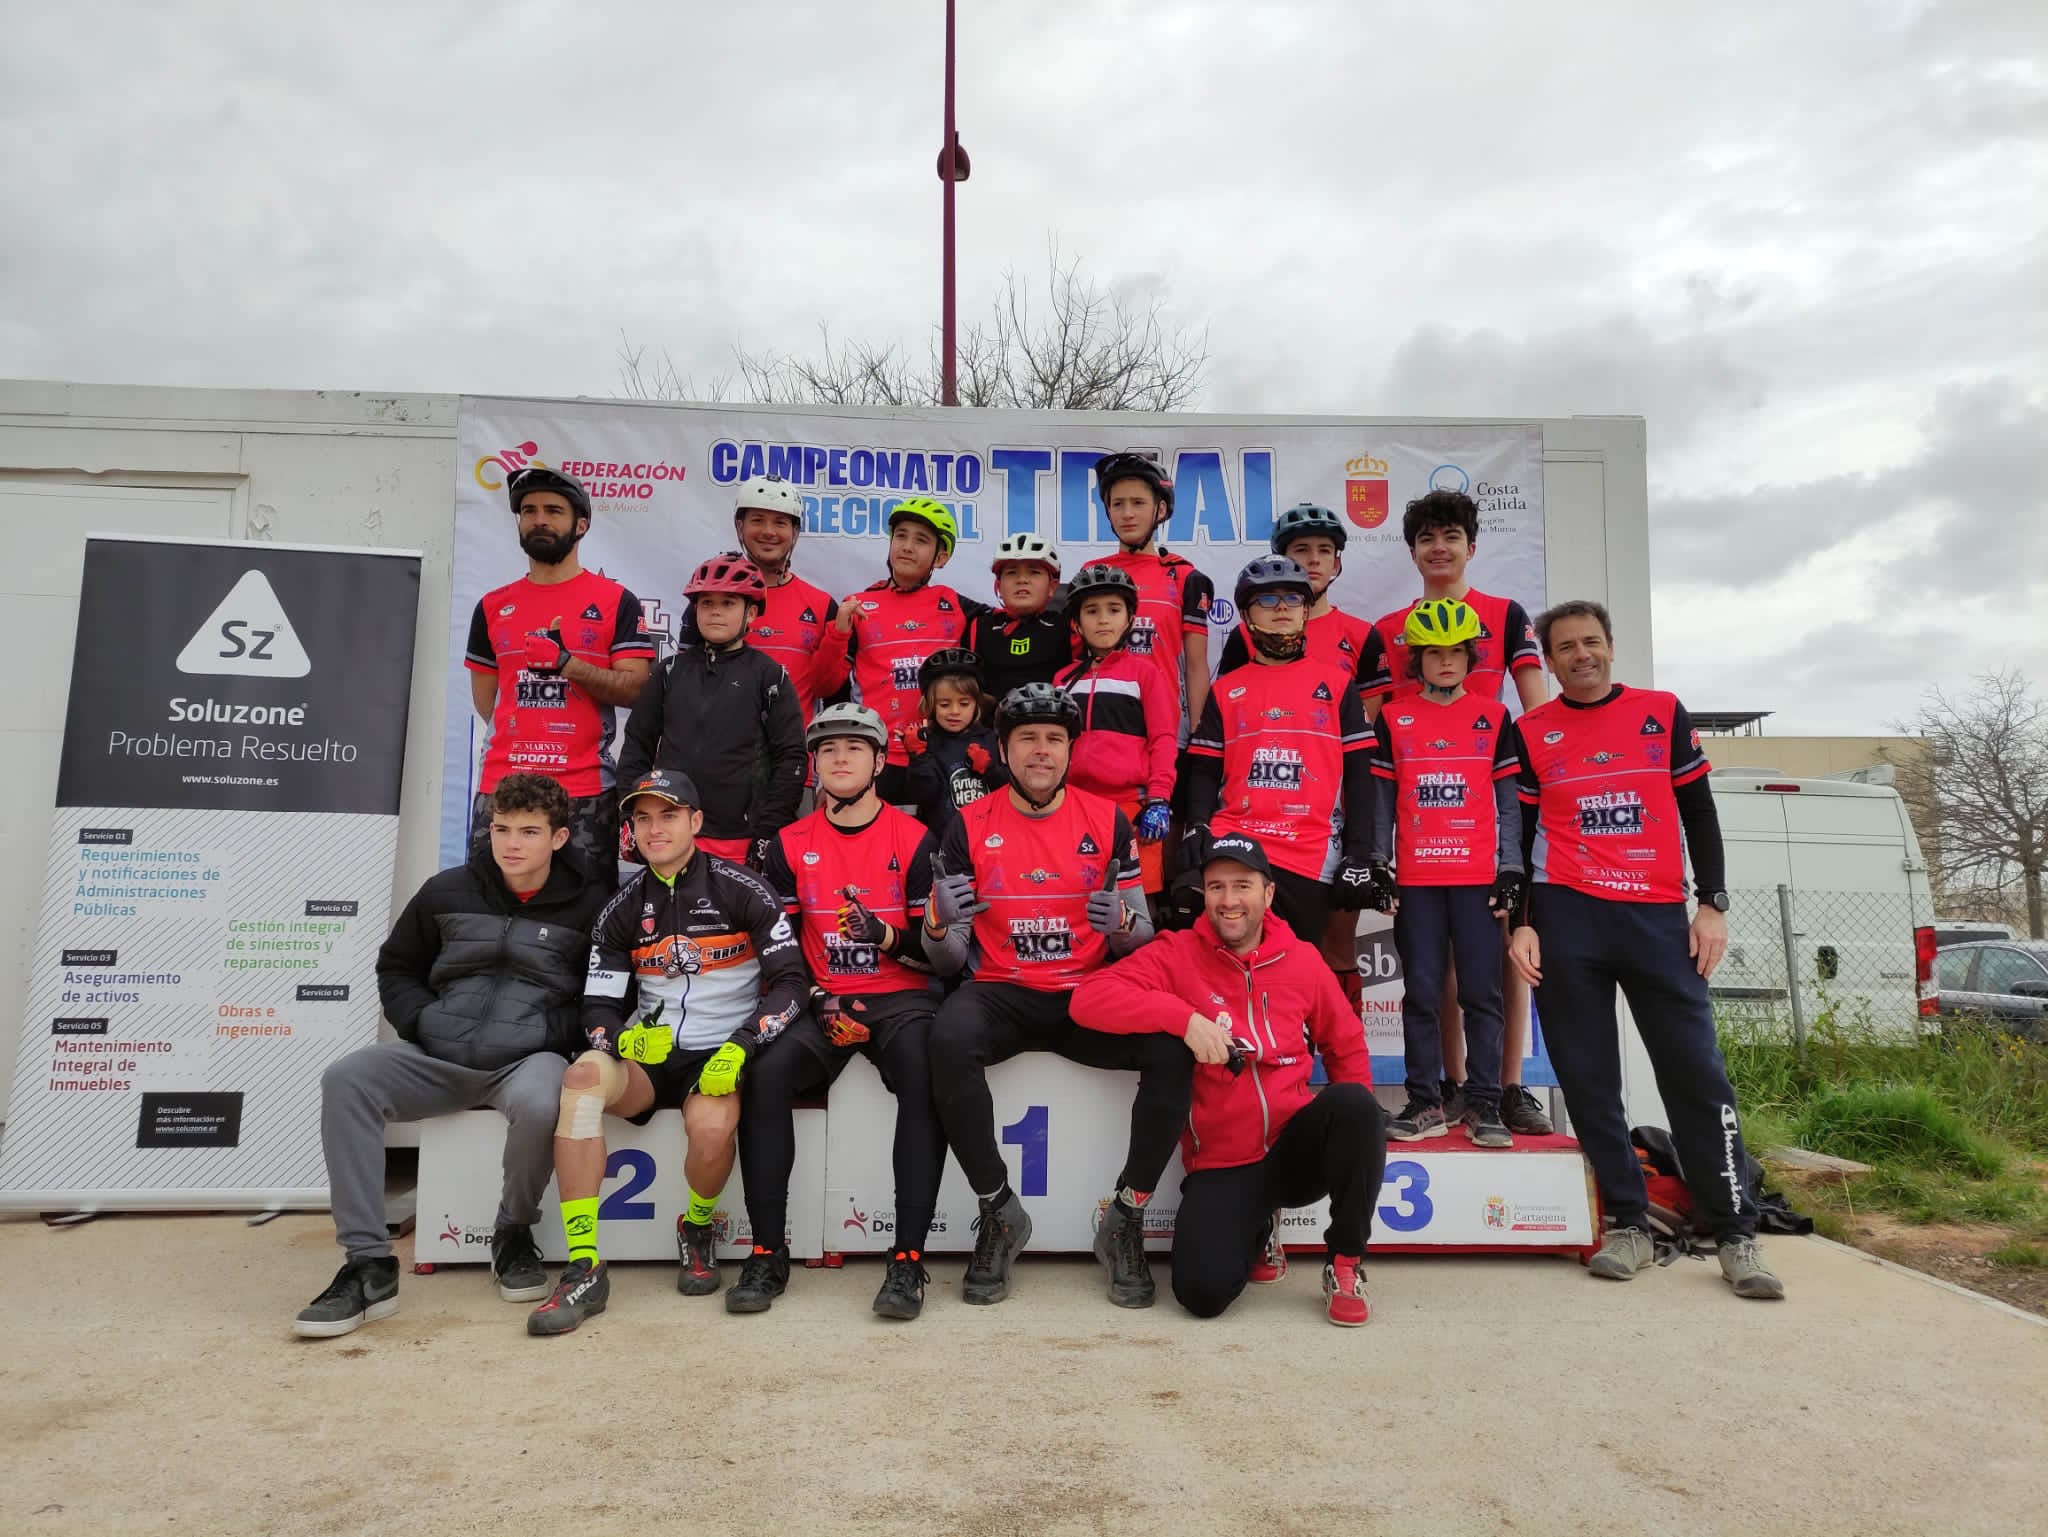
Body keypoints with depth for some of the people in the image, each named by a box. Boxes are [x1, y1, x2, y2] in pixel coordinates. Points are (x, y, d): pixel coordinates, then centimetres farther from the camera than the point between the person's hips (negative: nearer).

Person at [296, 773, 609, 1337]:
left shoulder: (591, 904, 0)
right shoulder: (448, 892, 10)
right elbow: (396, 968, 22)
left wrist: (552, 1030, -12)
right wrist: (422, 1022, 4)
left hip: (528, 1060, -3)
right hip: (440, 1057, 4)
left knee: (538, 1103, -38)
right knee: (345, 1078, -22)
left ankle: (513, 1234, -5)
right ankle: (368, 1265, -20)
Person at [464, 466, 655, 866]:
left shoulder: (617, 601, 1)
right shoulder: (492, 606, 13)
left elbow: (635, 688, -7)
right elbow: (485, 700, 19)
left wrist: (565, 663, -17)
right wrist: (522, 741, 11)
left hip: (587, 792, -3)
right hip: (501, 787, 4)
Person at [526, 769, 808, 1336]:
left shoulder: (741, 890, -3)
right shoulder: (623, 908, 9)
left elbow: (791, 982, -7)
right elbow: (598, 1008, 6)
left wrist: (741, 1047, -20)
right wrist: (622, 1037, -17)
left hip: (721, 1058, -3)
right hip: (649, 1053, 3)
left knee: (710, 1127, -35)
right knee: (583, 1077, -30)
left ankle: (697, 1229, 2)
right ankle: (583, 1269, -27)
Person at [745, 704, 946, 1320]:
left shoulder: (914, 840, 2)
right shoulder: (791, 845, 9)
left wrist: (889, 938, -20)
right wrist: (817, 999, -7)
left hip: (900, 999, -2)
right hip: (821, 1001, 2)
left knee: (927, 1075, -33)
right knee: (766, 1073, -27)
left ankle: (908, 1258, -27)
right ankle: (768, 1253, -16)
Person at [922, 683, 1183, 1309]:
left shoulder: (1107, 820, 6)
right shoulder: (969, 827, 3)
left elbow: (1139, 940, 9)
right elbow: (950, 960, 4)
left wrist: (1124, 922, -16)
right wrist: (939, 924, -20)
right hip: (1001, 994, -1)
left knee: (1174, 1049, -27)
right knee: (949, 1039, -34)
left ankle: (1126, 1218, -7)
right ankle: (999, 1213, -13)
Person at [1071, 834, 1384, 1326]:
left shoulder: (1302, 959, 3)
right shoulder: (1176, 954, -5)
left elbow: (1346, 1045, 15)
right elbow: (1088, 999, -17)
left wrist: (1359, 1130, 1)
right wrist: (1184, 1016, -27)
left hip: (1294, 1149, 2)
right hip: (1219, 1165, -1)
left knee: (1355, 1102, -29)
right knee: (1203, 1292, -22)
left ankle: (1345, 1263, -8)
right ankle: (1256, 1229, 16)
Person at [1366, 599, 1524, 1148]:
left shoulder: (1494, 717, 8)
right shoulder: (1393, 719, 7)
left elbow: (1508, 799, 7)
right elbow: (1381, 799, 7)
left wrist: (1511, 871, 1)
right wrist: (1378, 868, 1)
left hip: (1479, 876, 0)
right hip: (1415, 878, 0)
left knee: (1481, 991, 1)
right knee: (1421, 991, 3)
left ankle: (1483, 1104, 9)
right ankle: (1426, 1103, 11)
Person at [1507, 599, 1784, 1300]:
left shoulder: (1663, 712, 9)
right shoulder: (1531, 733, 7)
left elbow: (1699, 812, 10)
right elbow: (1518, 834, 8)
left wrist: (1712, 903, 1)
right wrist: (1520, 923, 0)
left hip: (1658, 915, 0)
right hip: (1566, 918, 0)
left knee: (1696, 1073, -2)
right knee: (1588, 1081, 2)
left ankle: (1736, 1233, 8)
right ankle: (1628, 1225, 13)